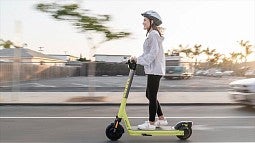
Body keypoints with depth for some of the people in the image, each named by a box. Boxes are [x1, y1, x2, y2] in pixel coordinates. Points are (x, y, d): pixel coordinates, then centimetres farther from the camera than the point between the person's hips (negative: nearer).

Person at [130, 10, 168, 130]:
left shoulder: (153, 34, -13)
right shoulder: (152, 34, 19)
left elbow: (153, 54, -21)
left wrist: (138, 59, -17)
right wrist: (137, 59, 7)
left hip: (154, 70, -10)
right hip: (153, 70, 10)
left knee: (152, 96, -2)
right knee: (149, 95, 17)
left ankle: (151, 123, 9)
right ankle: (161, 119, 25)